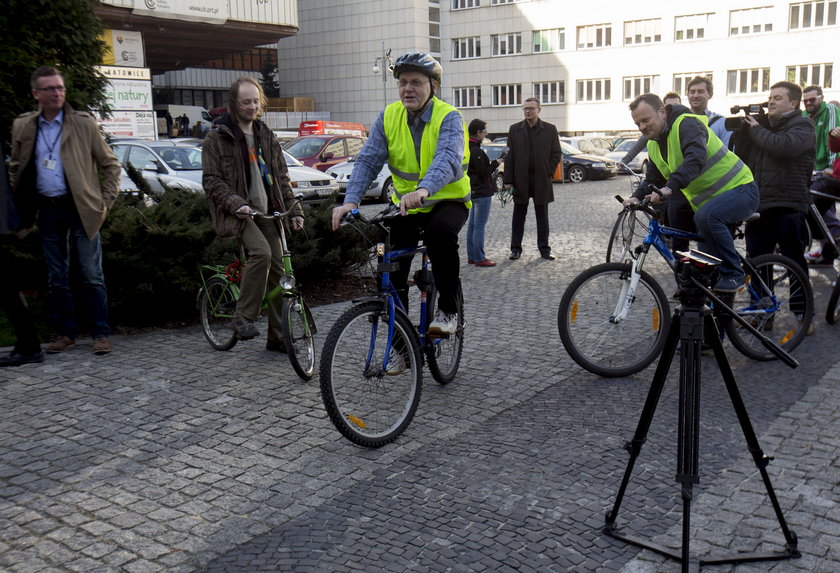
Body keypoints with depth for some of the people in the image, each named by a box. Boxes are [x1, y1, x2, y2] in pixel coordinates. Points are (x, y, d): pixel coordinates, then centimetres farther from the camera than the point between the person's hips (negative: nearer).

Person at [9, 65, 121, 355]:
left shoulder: (84, 123, 0)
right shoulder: (22, 126, 8)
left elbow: (111, 164, 5)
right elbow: (16, 169, 19)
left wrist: (105, 201, -2)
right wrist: (20, 207, 11)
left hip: (81, 209, -3)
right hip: (47, 211, 3)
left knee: (91, 276, -2)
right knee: (57, 279, 9)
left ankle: (101, 334, 6)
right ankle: (65, 332, 19)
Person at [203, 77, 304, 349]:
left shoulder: (266, 136, 16)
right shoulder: (217, 138, 0)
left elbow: (282, 177, 19)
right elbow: (211, 180, -6)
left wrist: (294, 210, 8)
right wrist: (236, 204, -21)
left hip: (267, 212, 5)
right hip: (237, 213, -5)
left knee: (278, 268, -1)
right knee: (261, 251, -31)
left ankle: (277, 336, 9)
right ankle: (242, 316, -19)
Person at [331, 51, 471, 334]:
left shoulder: (448, 117, -16)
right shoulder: (389, 117, -3)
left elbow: (448, 159, -35)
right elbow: (367, 160, -11)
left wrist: (423, 189, -56)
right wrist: (351, 201, -29)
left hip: (448, 200, -4)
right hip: (405, 204, 4)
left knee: (440, 233, -35)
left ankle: (448, 311, -17)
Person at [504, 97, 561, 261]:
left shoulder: (550, 130, 3)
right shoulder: (515, 129, 5)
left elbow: (557, 154, 5)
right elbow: (509, 156, 3)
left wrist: (548, 173, -6)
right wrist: (508, 180, -4)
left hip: (541, 181, 0)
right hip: (520, 180, 1)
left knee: (542, 217, 7)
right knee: (518, 216, 6)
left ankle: (544, 249, 14)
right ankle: (516, 249, 14)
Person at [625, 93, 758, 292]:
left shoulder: (688, 124, -18)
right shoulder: (653, 145, 9)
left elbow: (696, 160, -35)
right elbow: (653, 179, 9)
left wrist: (669, 187, -48)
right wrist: (637, 197, -12)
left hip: (740, 189, -9)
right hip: (709, 201, 9)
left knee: (706, 216, -37)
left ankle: (733, 274, -22)